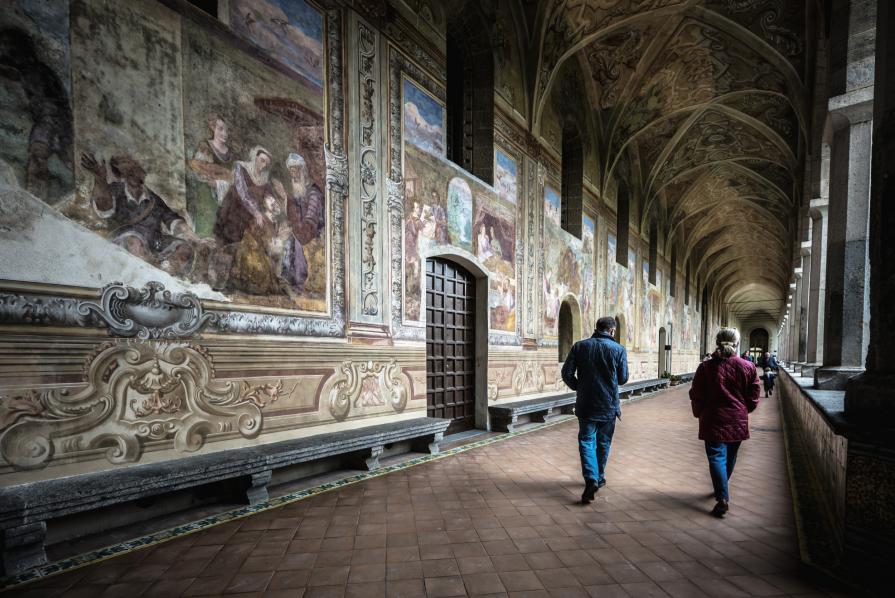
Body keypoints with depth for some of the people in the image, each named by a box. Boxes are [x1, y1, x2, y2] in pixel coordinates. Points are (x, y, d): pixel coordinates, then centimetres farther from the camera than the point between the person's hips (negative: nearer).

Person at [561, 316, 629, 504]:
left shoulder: (580, 346, -3)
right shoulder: (619, 349, -5)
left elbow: (566, 373, -5)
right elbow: (623, 378, 1)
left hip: (586, 404, 0)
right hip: (609, 405, 1)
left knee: (586, 441, 5)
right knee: (603, 442, 17)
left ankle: (591, 479, -12)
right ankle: (599, 477, 30)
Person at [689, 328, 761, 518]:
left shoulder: (706, 367, -9)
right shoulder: (748, 367, -4)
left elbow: (696, 395, -3)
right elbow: (754, 396, 3)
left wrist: (699, 414, 13)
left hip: (714, 421, -3)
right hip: (738, 422, 3)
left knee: (716, 457, -2)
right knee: (730, 456, 20)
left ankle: (723, 498, -13)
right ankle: (721, 488, 39)